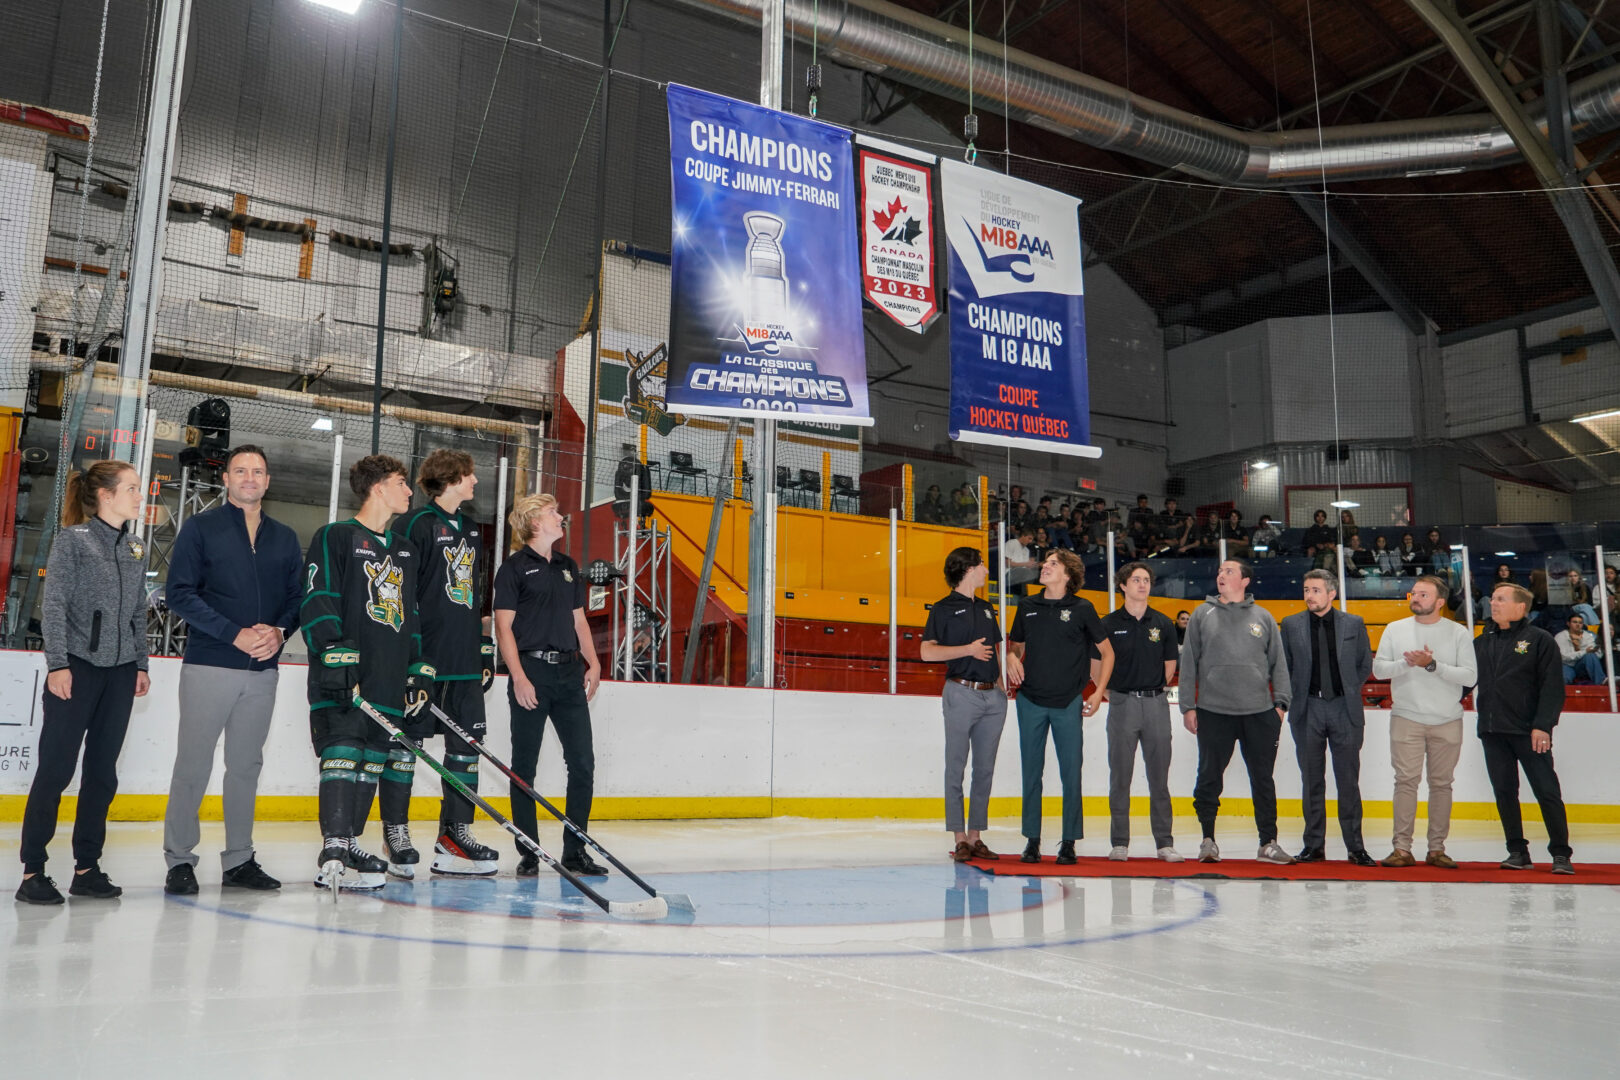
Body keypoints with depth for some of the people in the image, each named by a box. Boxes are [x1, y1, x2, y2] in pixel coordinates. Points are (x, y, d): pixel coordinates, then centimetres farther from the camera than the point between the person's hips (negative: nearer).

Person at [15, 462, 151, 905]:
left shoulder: (136, 548, 12)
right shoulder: (73, 539, -4)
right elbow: (54, 606, -8)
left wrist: (141, 664, 13)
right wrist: (57, 664, -14)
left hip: (120, 673, 6)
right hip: (77, 667, -6)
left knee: (103, 772, 8)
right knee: (56, 768, -3)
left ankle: (86, 867, 15)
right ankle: (32, 871, 6)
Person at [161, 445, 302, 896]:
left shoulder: (285, 538, 13)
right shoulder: (200, 528, 1)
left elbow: (297, 598, 13)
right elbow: (180, 593, -7)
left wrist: (279, 631, -8)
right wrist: (234, 634, -16)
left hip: (263, 671, 4)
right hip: (208, 665, -4)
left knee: (246, 765, 10)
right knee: (194, 762, -1)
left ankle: (238, 859, 18)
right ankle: (179, 858, 11)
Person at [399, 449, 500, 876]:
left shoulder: (470, 529, 18)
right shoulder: (417, 524, -6)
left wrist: (485, 649, 20)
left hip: (465, 661, 8)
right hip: (424, 658, -8)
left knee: (468, 743, 6)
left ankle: (455, 834, 12)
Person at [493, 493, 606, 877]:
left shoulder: (568, 567, 16)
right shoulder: (515, 568, -2)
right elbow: (503, 625, -6)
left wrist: (592, 662, 8)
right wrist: (518, 676, -14)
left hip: (569, 670, 6)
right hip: (531, 669, -5)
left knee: (583, 762, 1)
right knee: (524, 766, 2)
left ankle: (575, 850, 10)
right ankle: (528, 852, 11)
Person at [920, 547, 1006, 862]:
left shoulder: (986, 609, 19)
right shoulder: (944, 608, -1)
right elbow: (927, 652, -9)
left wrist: (1001, 682, 12)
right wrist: (968, 649, -12)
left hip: (993, 695, 6)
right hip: (962, 693, -6)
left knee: (985, 769, 6)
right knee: (956, 767, -2)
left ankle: (976, 835, 13)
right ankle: (960, 837, 3)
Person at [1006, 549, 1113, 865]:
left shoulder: (1082, 609, -1)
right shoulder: (1027, 606, 8)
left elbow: (1107, 652, 6)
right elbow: (1015, 645, 20)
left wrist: (1099, 692, -1)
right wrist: (1012, 659, -3)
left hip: (1067, 703, -2)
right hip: (1030, 700, 3)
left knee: (1071, 773, 0)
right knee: (1031, 772, 6)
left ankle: (1069, 842, 10)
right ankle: (1032, 840, 15)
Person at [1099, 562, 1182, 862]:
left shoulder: (1163, 624, 7)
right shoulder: (1109, 624, 0)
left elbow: (1170, 665, 14)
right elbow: (1097, 666, 5)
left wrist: (1152, 689, 10)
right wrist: (1110, 693, 3)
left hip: (1156, 703, 2)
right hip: (1122, 703, -1)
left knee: (1159, 776, 5)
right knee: (1120, 777, 3)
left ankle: (1165, 842, 12)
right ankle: (1119, 843, 10)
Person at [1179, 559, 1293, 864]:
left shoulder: (1263, 617, 10)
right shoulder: (1202, 615, 7)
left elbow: (1278, 663, 11)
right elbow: (1189, 663, 6)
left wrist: (1280, 702, 1)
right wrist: (1188, 705, 0)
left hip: (1259, 712, 1)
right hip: (1213, 711, -1)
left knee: (1263, 779, 6)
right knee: (1209, 777, 3)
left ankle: (1268, 843, 15)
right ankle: (1208, 839, 14)